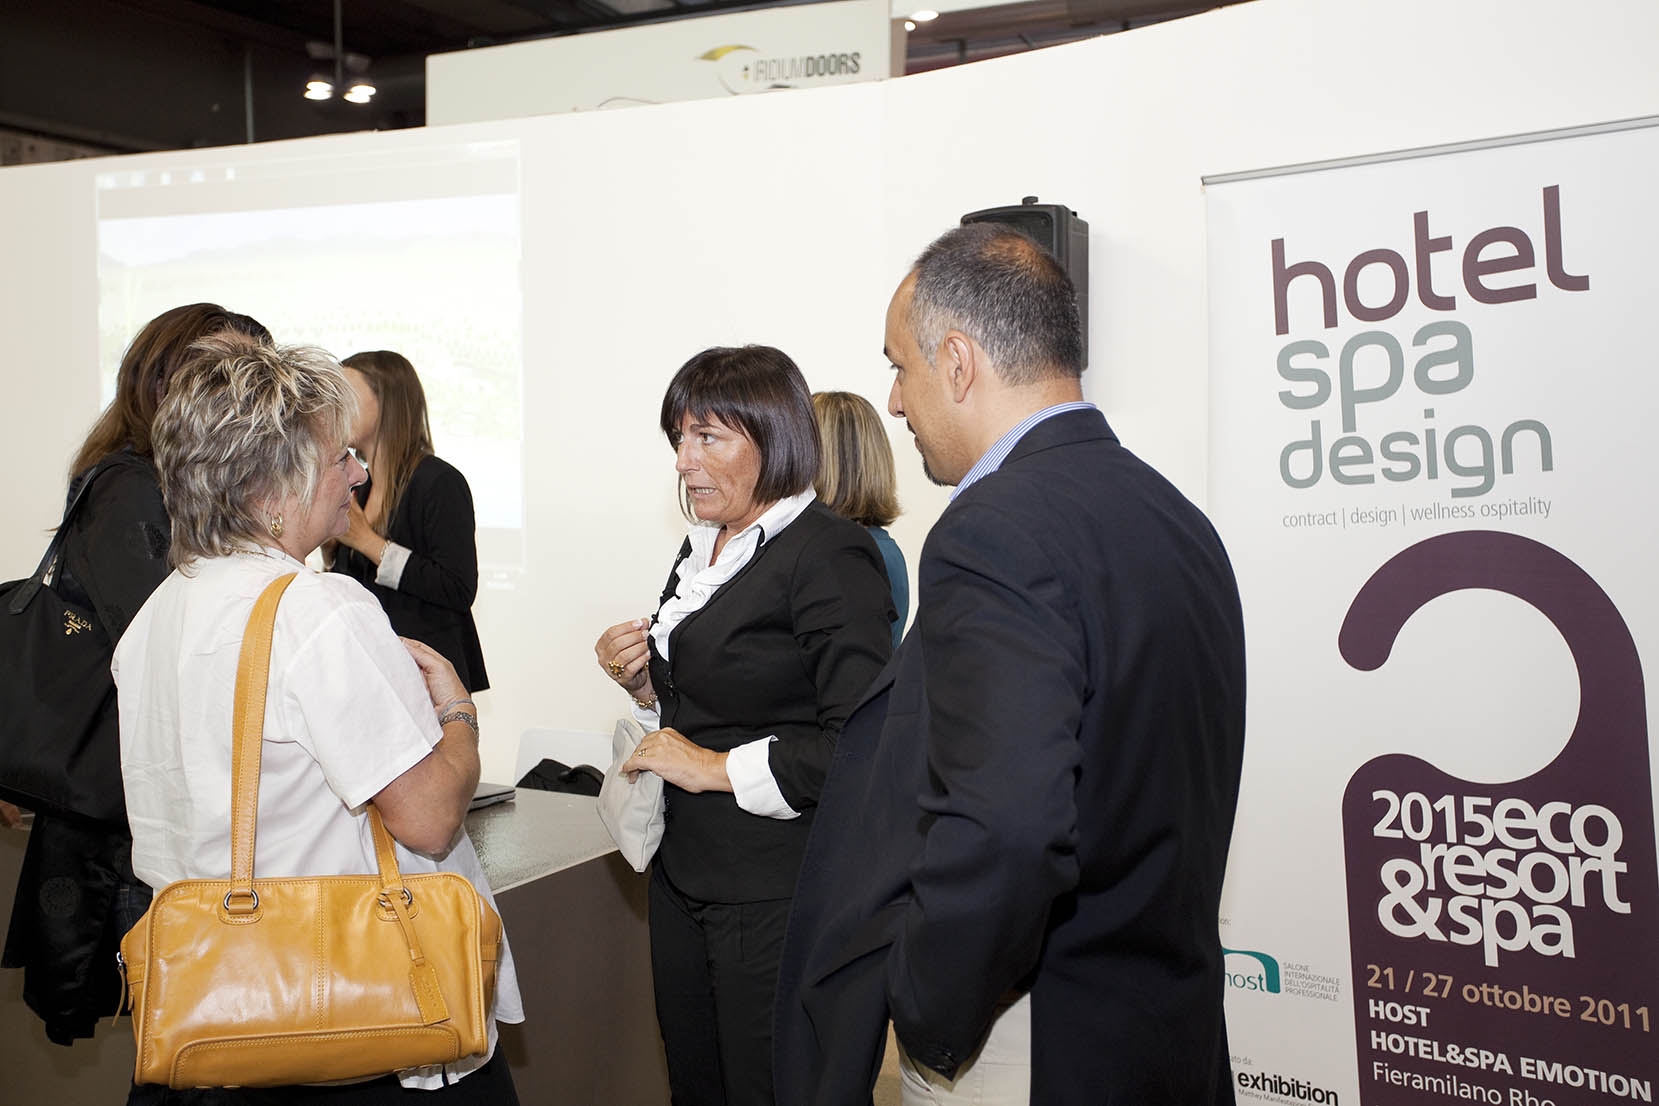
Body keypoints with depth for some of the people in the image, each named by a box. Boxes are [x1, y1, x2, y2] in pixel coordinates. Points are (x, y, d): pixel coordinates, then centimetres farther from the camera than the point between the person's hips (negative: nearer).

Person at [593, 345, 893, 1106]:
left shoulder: (830, 554, -15)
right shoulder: (704, 547, 12)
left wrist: (715, 767, -18)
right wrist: (642, 683, 3)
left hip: (777, 894, -8)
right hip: (686, 874, 9)